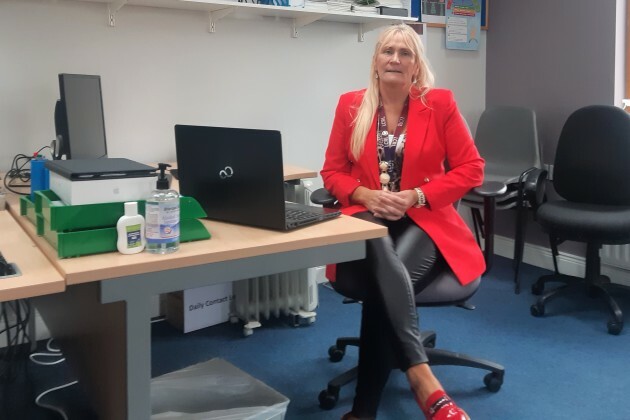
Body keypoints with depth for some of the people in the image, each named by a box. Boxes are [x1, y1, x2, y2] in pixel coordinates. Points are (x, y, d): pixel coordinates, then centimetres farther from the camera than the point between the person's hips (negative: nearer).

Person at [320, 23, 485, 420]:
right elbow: (333, 171, 11)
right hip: (366, 220, 1)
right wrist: (365, 195, -11)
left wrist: (415, 197, -12)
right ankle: (422, 378, -43)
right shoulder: (350, 105, 7)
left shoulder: (440, 103, 2)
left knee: (383, 286, -32)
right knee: (381, 259, -38)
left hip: (424, 221, 0)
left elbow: (471, 169, 1)